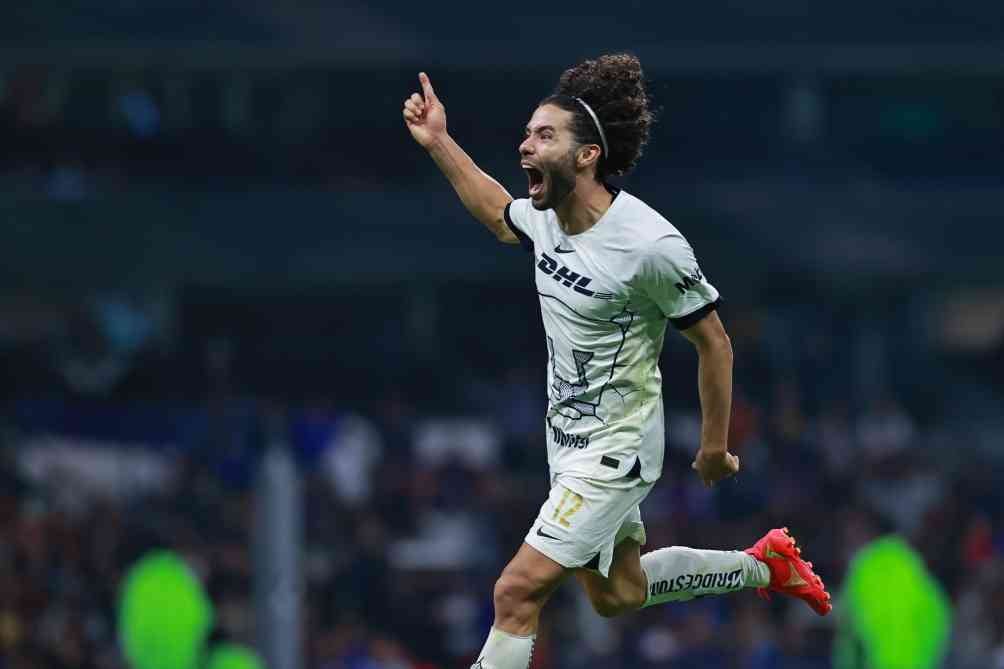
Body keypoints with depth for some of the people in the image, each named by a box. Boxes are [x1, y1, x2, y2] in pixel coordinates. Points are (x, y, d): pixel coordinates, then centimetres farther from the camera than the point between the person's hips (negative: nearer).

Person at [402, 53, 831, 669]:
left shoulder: (650, 245, -26)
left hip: (615, 451, -9)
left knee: (518, 591, -16)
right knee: (616, 594, 23)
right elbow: (499, 215, 22)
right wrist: (438, 142, 14)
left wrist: (715, 448, -5)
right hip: (568, 438, 9)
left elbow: (713, 341, -13)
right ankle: (762, 565, 42)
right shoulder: (546, 215, -4)